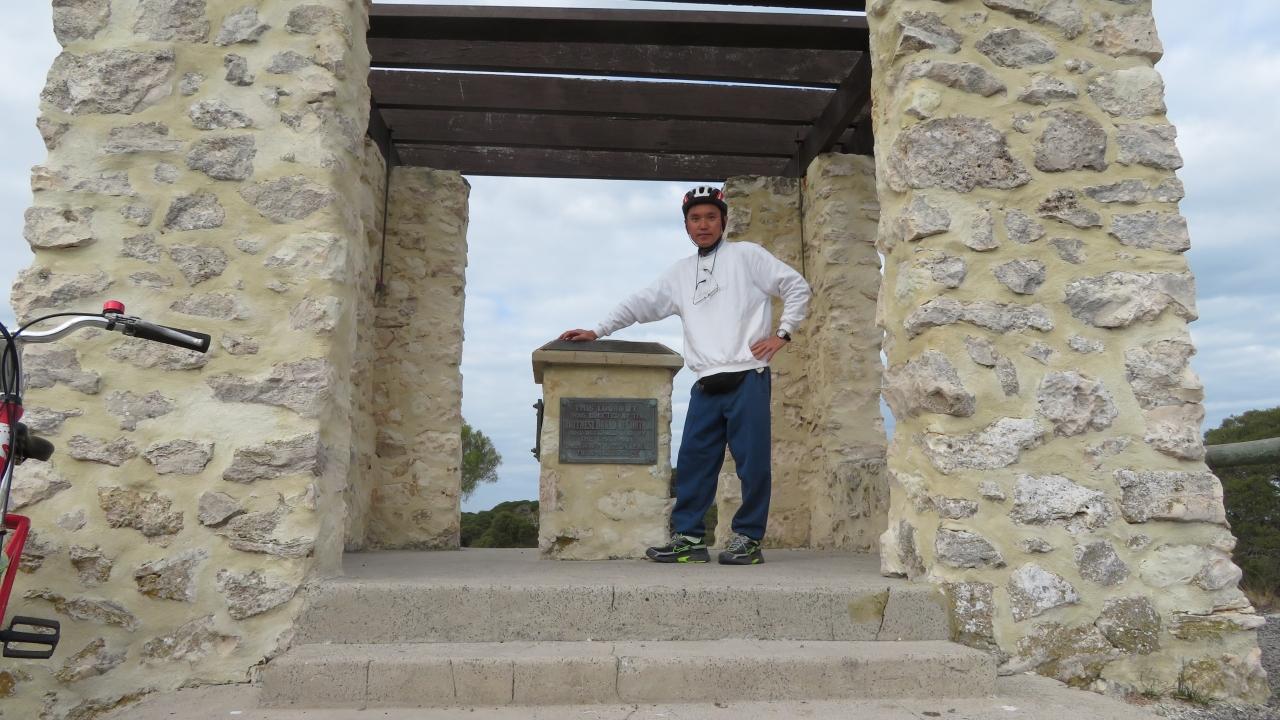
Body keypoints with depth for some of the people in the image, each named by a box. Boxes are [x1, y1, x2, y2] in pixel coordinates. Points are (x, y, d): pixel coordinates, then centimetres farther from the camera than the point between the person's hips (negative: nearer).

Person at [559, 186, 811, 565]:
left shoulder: (747, 255, 6)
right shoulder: (680, 272, 19)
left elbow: (797, 286, 7)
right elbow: (640, 304, 18)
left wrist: (782, 333, -1)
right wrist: (596, 331, 12)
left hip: (748, 379, -4)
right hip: (706, 385, 5)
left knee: (752, 463, -3)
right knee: (693, 462, 2)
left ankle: (748, 538, 7)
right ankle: (688, 537, 8)